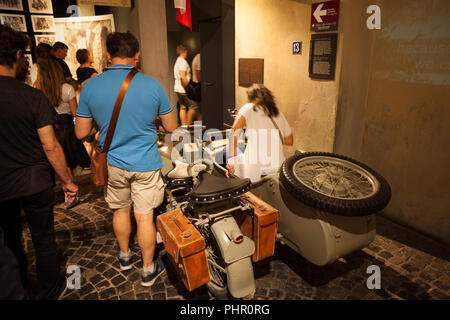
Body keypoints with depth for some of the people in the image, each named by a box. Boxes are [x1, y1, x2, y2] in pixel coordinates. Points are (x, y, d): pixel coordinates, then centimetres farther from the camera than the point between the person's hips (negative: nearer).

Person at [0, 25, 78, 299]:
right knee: (44, 240, 14)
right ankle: (51, 291, 33)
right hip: (35, 184, -3)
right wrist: (68, 181, -5)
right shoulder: (33, 97, -17)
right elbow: (50, 146, -17)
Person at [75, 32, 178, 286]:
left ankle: (124, 256, 44)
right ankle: (148, 270, 27)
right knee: (145, 217, 9)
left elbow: (82, 133, -2)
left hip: (113, 163, 2)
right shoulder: (152, 85, -12)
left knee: (120, 211, 22)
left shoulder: (90, 87, -8)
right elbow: (172, 127, -5)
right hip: (145, 164, -2)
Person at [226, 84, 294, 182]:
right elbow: (290, 141, 20)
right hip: (278, 169, 5)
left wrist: (232, 159, -16)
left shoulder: (248, 108, 2)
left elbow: (234, 131, -15)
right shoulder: (278, 113, 14)